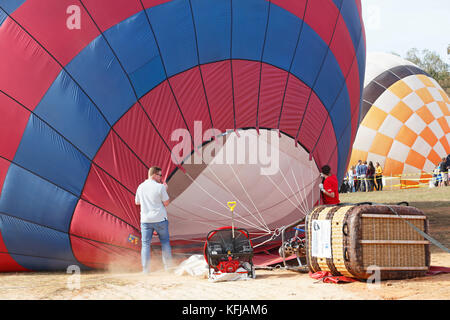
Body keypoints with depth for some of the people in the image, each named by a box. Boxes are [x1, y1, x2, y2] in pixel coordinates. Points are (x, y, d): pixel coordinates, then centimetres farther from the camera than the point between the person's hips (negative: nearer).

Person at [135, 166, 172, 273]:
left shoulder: (140, 187, 5)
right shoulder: (160, 187, -11)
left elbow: (137, 202, 16)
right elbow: (166, 203, -6)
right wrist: (165, 190, 5)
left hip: (145, 220, 3)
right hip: (160, 219, -3)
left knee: (145, 244, 5)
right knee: (165, 242, 11)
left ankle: (145, 269, 0)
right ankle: (168, 266, 14)